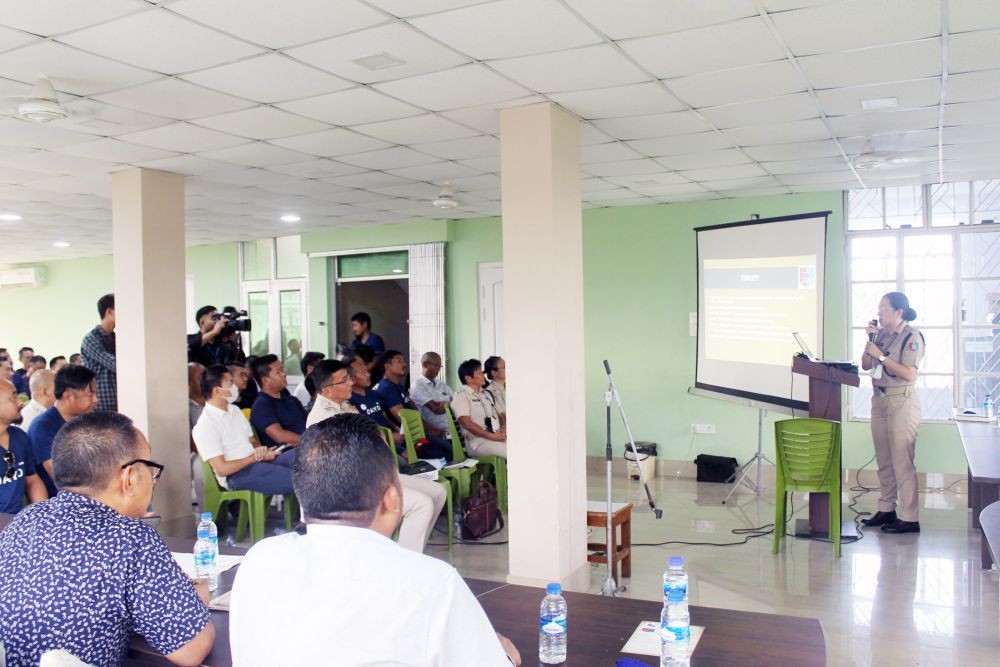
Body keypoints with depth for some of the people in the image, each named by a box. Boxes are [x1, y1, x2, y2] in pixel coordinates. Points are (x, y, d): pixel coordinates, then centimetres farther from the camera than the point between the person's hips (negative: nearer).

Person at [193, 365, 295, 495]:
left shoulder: (235, 410, 15)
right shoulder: (205, 426, -10)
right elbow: (222, 469, -13)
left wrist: (260, 450, -3)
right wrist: (256, 457, -10)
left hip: (257, 460, 8)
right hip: (237, 474, -8)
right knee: (294, 478, -30)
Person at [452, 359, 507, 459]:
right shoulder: (461, 395, -1)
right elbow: (466, 423, -12)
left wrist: (503, 429, 0)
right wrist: (491, 436, -17)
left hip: (496, 436, 7)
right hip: (478, 441, -7)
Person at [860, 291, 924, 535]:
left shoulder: (911, 336, -9)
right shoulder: (882, 335, 10)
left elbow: (908, 374, -18)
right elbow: (865, 365, 11)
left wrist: (880, 355, -17)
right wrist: (869, 341, 0)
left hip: (901, 401, -7)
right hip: (880, 399, 7)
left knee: (902, 462, -6)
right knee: (884, 461, 12)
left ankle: (909, 518, 0)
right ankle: (886, 510, 22)